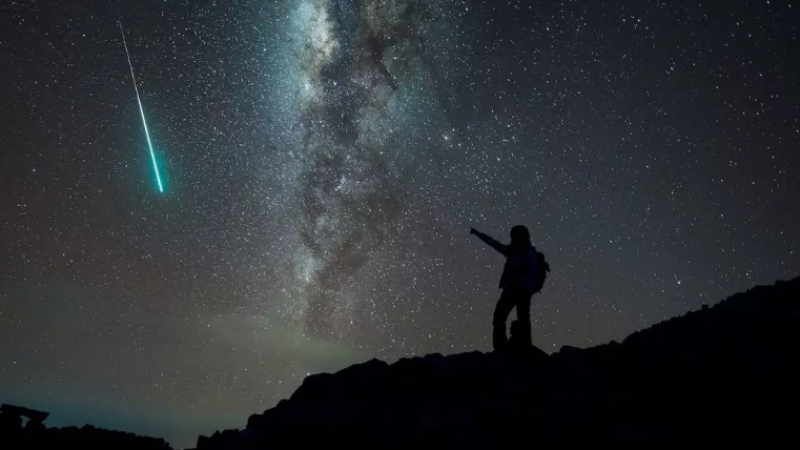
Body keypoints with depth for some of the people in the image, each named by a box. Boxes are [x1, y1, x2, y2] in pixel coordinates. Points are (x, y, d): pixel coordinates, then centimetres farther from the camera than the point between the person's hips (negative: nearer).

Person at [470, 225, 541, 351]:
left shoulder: (531, 253, -1)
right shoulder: (513, 251, 17)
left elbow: (533, 274, -11)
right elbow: (494, 243, 20)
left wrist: (529, 289, -23)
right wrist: (477, 233, 19)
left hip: (522, 291, -7)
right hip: (511, 289, 7)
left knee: (523, 320, -8)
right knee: (498, 318, -1)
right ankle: (500, 349, 1)